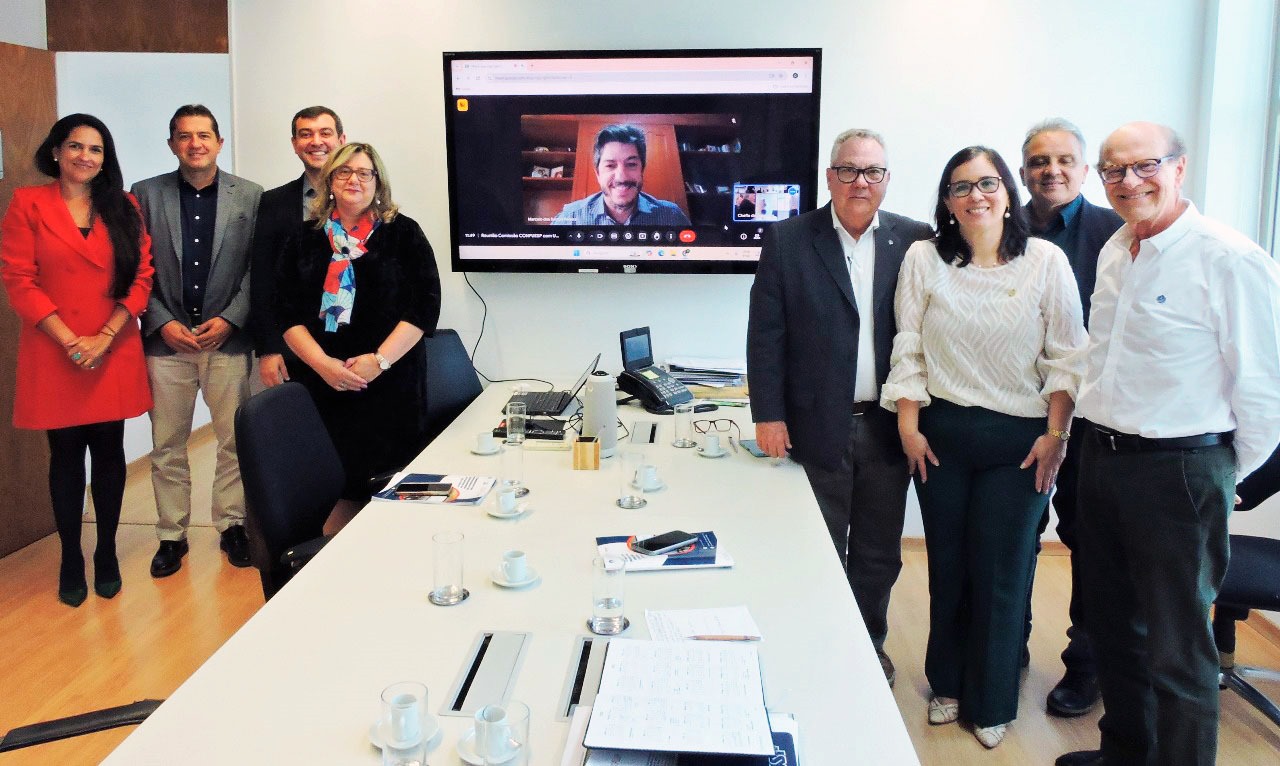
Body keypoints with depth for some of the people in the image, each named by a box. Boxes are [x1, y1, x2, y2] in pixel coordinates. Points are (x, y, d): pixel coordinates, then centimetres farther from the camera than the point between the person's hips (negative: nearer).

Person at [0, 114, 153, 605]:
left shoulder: (124, 208, 7)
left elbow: (142, 278, 2)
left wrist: (105, 337, -9)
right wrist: (71, 342, -12)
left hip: (114, 354, 2)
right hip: (54, 356, -2)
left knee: (109, 451, 7)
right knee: (66, 455, 6)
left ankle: (107, 554, 20)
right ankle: (71, 561, 18)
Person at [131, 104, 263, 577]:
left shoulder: (250, 197, 4)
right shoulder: (146, 195, 5)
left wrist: (230, 319, -8)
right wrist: (162, 323, -7)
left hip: (227, 338, 0)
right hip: (166, 340, 1)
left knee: (235, 439, 5)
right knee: (167, 445, 7)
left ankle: (232, 524, 20)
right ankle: (171, 534, 19)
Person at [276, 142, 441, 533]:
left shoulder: (403, 233, 4)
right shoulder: (305, 241, 12)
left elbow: (424, 305, -3)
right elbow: (289, 313, 7)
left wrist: (379, 360, -12)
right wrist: (323, 363, -10)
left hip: (390, 382, -2)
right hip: (323, 382, 2)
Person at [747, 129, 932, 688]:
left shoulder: (915, 241, 1)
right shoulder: (787, 241, -3)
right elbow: (765, 334, -4)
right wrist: (768, 415, -8)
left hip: (888, 427, 2)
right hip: (817, 427, -2)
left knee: (879, 553, 16)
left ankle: (869, 643, 36)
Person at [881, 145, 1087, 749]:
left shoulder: (1047, 261, -3)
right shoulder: (924, 259, 0)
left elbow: (1067, 357, -1)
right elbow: (908, 350, 1)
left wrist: (1055, 435, -6)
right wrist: (910, 428, -3)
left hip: (1019, 439, -1)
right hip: (941, 433, 1)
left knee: (1001, 572, 6)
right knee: (947, 564, 12)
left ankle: (991, 702, 26)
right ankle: (947, 684, 33)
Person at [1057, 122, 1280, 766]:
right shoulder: (1115, 250, 9)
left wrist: (1225, 474, -2)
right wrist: (1100, 441, 17)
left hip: (1179, 470, -8)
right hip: (1102, 457, 8)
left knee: (1177, 649, 3)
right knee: (1111, 624, 20)